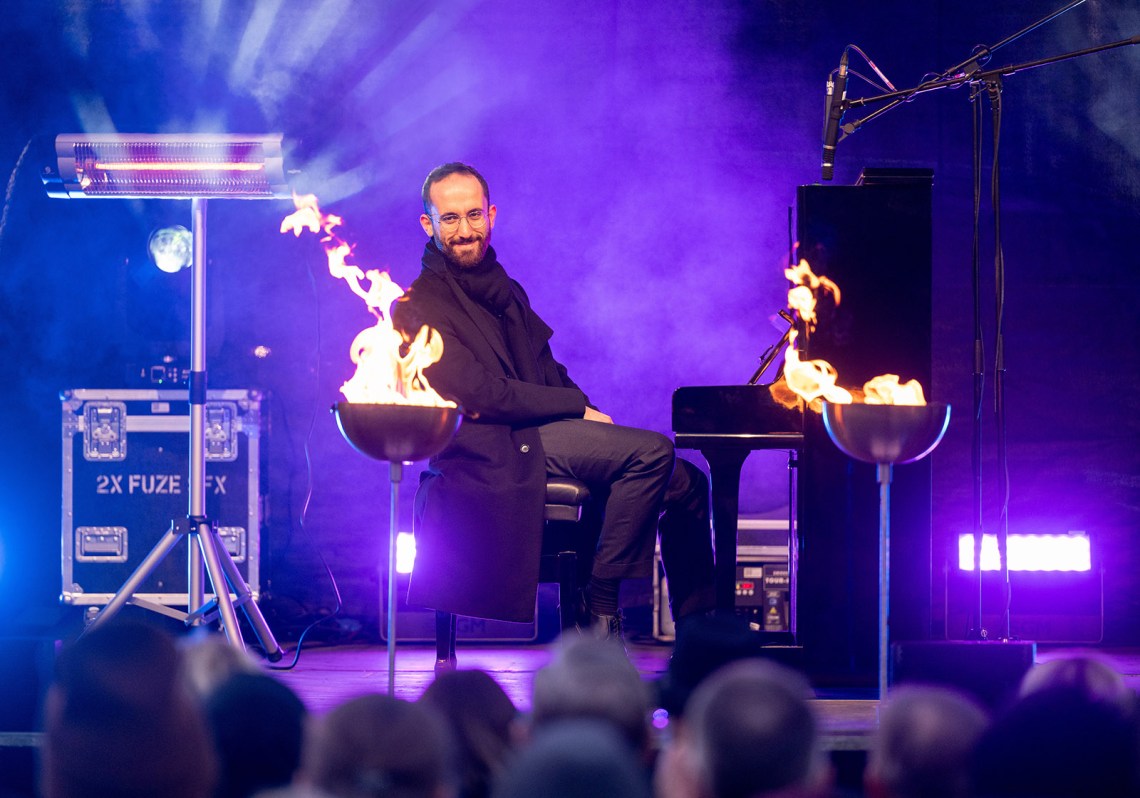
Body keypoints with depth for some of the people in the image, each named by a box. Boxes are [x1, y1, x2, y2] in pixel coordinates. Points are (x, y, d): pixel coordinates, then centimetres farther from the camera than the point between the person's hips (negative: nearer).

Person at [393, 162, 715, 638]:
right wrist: (579, 408, -11)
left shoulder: (506, 293, 23)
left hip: (535, 434, 9)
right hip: (497, 451, -9)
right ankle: (601, 607, -21)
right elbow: (481, 394, -15)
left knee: (685, 482, 1)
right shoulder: (420, 304, -6)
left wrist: (590, 416, -1)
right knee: (652, 451, -24)